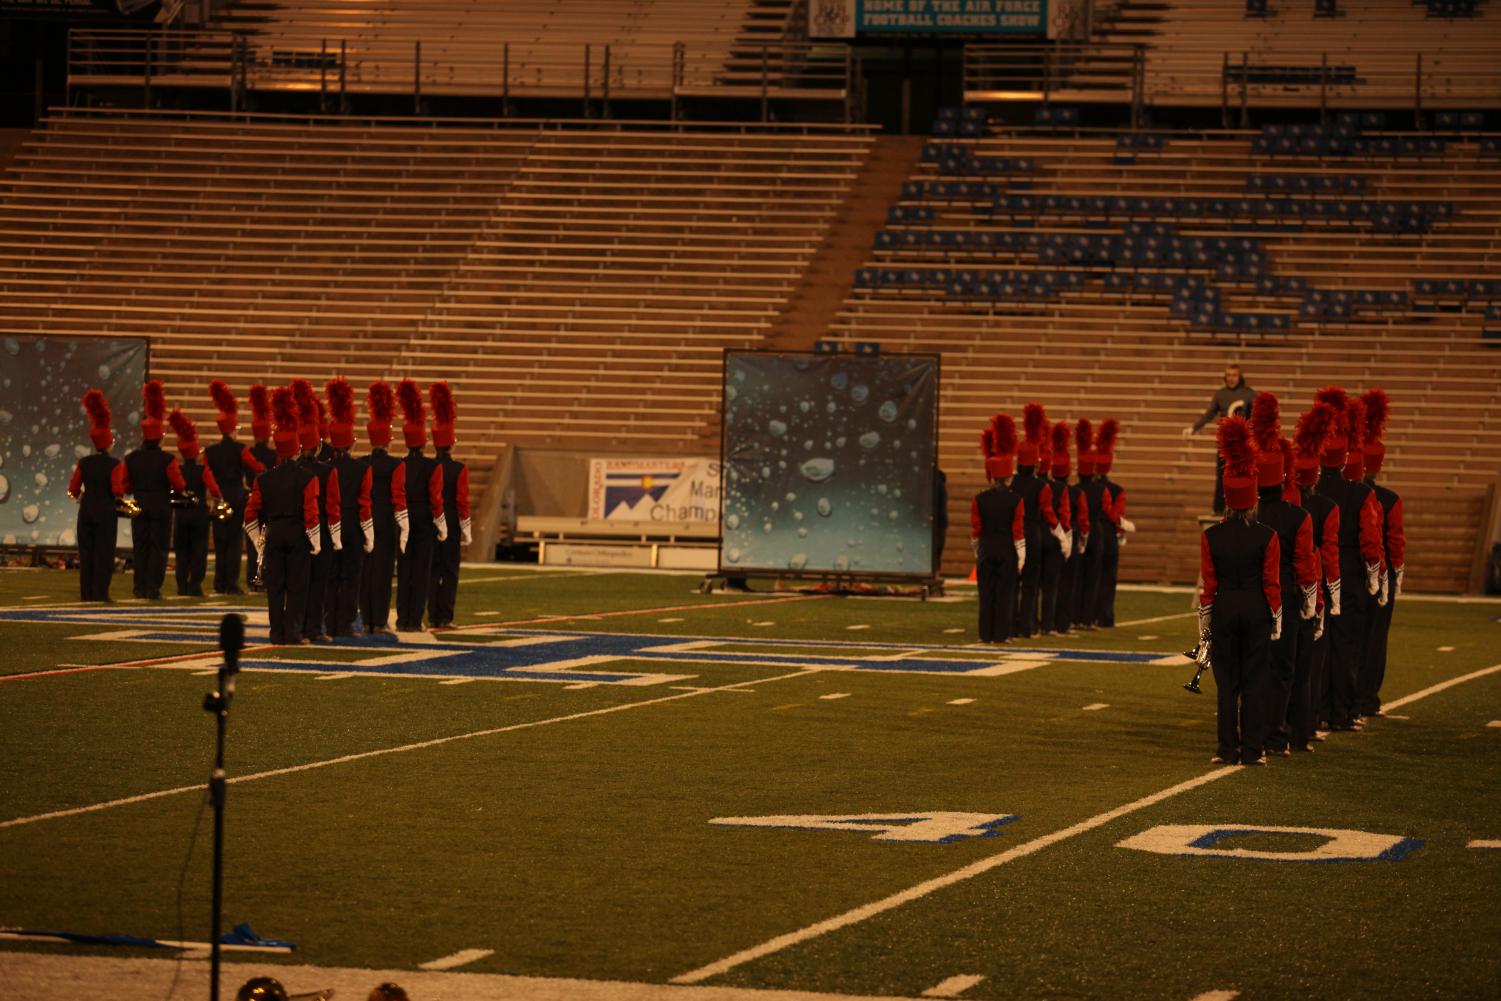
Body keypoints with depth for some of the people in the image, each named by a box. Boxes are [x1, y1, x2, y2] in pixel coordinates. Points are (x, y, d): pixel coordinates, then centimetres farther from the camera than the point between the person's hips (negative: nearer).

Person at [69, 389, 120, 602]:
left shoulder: (83, 463, 0)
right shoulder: (114, 464, -10)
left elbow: (73, 490, 3)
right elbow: (118, 490, -17)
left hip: (86, 510, 3)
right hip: (106, 512, -3)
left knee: (86, 552, 8)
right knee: (104, 552, 1)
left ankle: (86, 592, 8)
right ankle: (100, 592, -3)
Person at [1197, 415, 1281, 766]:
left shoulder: (1211, 537, -6)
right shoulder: (1267, 537, -8)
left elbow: (1208, 586, -3)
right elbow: (1272, 584, -5)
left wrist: (1204, 625, 5)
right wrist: (1276, 622, 4)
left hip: (1224, 610, 0)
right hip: (1257, 612, 0)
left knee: (1226, 683, 6)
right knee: (1255, 682, 5)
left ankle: (1228, 750, 5)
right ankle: (1252, 750, 4)